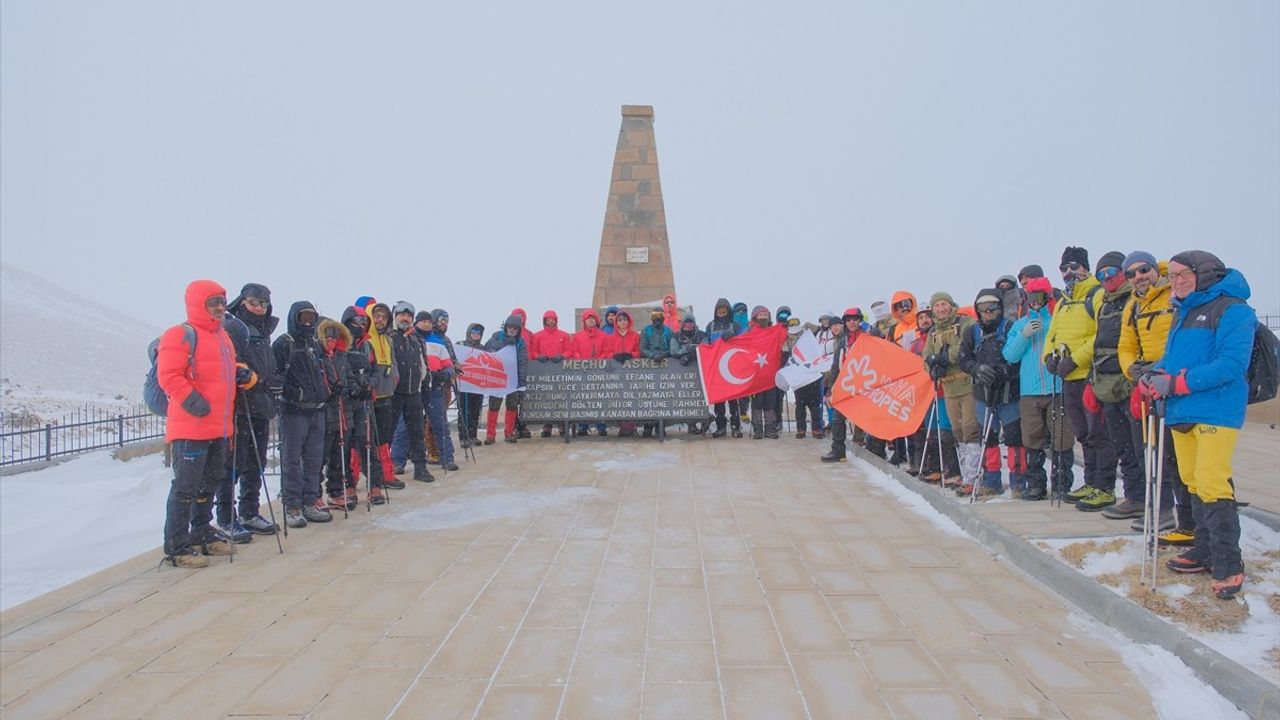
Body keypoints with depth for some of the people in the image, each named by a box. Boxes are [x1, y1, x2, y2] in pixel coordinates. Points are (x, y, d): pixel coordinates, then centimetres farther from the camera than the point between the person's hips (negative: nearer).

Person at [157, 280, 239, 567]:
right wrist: (192, 400, -25)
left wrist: (243, 376, 8)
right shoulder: (182, 335, -10)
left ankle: (202, 535, 30)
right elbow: (168, 375, -18)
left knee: (209, 483, 18)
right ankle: (177, 547, 2)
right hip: (191, 427, -9)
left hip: (219, 427, 9)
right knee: (186, 486, -5)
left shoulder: (223, 337, 18)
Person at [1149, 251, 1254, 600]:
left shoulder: (1232, 309, -7)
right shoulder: (1184, 312, 19)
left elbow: (1232, 363, -17)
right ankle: (1205, 551, 23)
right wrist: (1156, 374, 1)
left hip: (1215, 411, -8)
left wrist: (1177, 383, -20)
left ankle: (1229, 564, -3)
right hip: (1181, 411, 8)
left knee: (1211, 484, -12)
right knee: (1193, 482, 12)